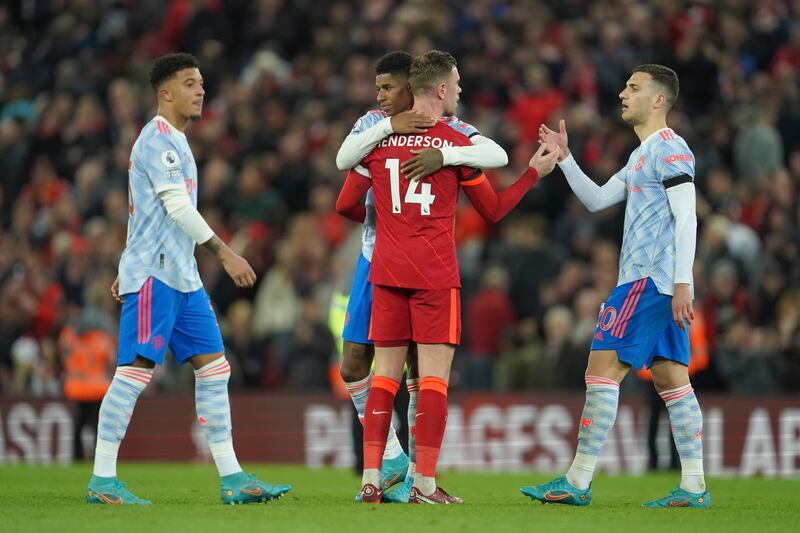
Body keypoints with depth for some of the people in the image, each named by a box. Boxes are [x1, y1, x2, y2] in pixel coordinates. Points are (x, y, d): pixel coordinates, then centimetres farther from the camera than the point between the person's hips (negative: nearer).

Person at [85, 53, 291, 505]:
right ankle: (102, 480, -8)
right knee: (136, 370, -10)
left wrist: (130, 269, 25)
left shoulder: (176, 142, 21)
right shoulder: (157, 138, -11)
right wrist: (225, 254, -20)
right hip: (154, 274, -10)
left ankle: (232, 477, 7)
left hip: (183, 277, 10)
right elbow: (177, 207, -19)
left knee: (214, 369, 6)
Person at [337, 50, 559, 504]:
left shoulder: (379, 138, 6)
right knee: (434, 376, -2)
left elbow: (346, 205, 12)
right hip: (435, 275, -4)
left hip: (386, 273, 4)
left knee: (386, 373, 7)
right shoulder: (457, 142, -2)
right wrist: (535, 173, 17)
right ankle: (425, 484, -7)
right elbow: (493, 210, 7)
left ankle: (371, 479, 2)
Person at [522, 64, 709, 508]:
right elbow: (596, 200, 24)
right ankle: (693, 487, 3)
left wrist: (682, 283, -23)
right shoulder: (643, 155, 21)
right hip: (660, 286, 10)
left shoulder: (668, 148, -10)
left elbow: (686, 218, -17)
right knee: (671, 379, 6)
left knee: (602, 368, -11)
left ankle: (577, 483, -12)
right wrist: (564, 157, 14)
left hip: (648, 280, -10)